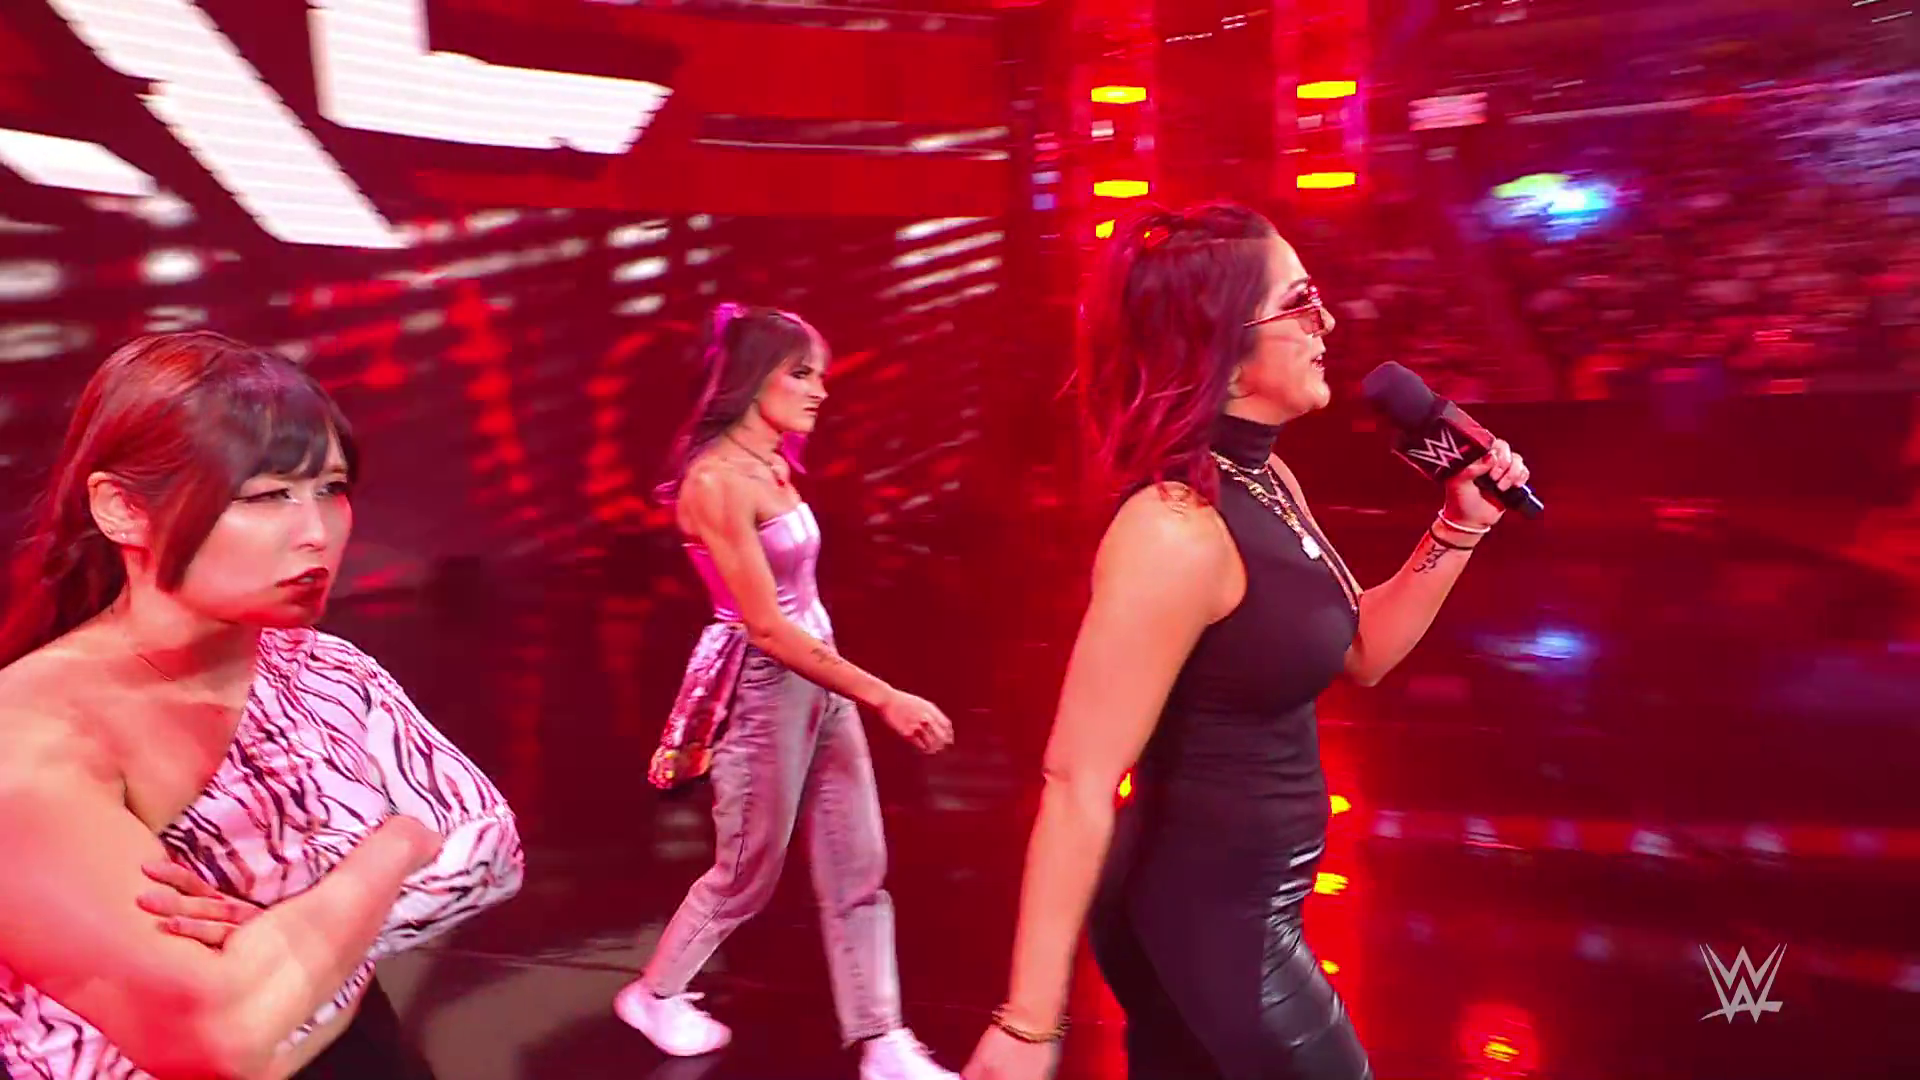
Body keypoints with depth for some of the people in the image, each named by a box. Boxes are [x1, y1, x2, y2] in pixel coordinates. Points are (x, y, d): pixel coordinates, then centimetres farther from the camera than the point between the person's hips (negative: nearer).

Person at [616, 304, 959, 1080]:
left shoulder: (771, 466, 6)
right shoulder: (716, 480, -21)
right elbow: (768, 629, -25)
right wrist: (886, 699, -26)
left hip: (819, 678, 8)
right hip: (761, 688, -8)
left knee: (859, 869, 9)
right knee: (746, 878, 12)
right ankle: (652, 996, 37)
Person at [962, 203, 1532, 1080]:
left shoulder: (1270, 483, 2)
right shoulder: (1176, 530, -27)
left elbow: (1359, 653, 13)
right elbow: (1078, 786, -28)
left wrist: (1458, 526, 0)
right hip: (1198, 921, -8)